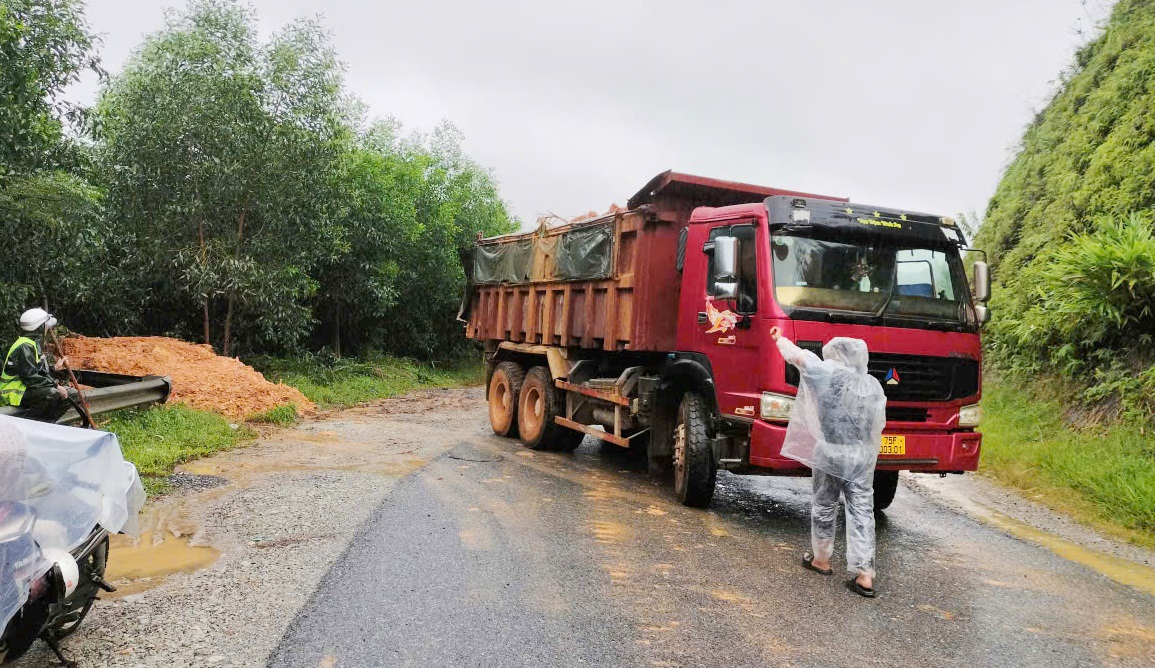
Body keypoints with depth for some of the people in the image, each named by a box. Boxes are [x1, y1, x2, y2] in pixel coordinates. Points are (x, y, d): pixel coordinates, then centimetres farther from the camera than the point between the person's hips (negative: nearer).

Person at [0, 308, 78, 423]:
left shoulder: (35, 344, 13)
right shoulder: (25, 347, -19)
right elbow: (30, 378, -25)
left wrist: (54, 367, 10)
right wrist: (56, 385, -24)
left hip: (28, 388, 10)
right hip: (15, 394, -10)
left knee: (72, 394, 5)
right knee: (53, 393, -36)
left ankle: (46, 422, -2)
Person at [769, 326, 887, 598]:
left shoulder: (829, 374, -10)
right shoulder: (874, 385, 4)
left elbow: (796, 355, -6)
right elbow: (878, 424, 10)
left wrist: (780, 338, 11)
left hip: (830, 453, -3)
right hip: (862, 456, 3)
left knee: (824, 506, 13)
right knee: (862, 511, 4)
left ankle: (821, 559, 28)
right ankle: (864, 575, 2)